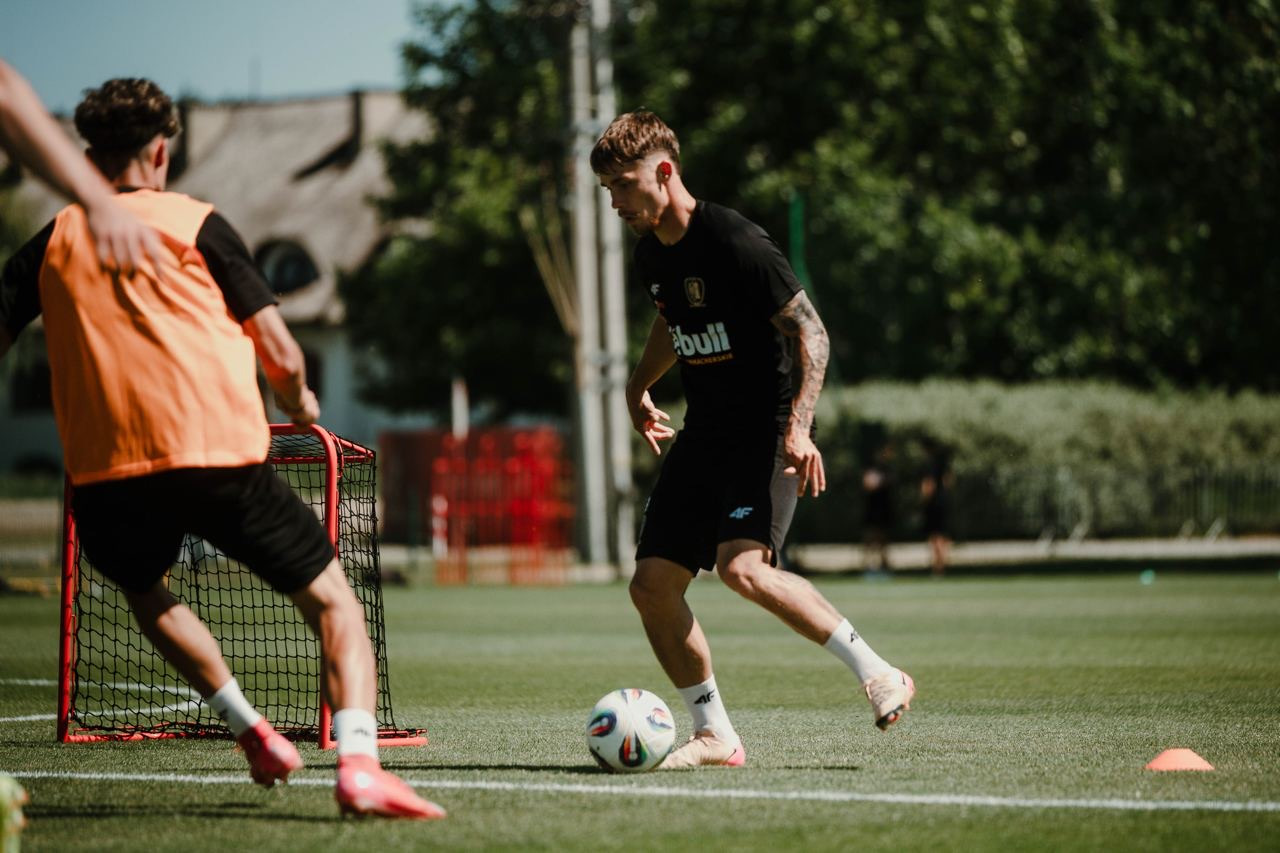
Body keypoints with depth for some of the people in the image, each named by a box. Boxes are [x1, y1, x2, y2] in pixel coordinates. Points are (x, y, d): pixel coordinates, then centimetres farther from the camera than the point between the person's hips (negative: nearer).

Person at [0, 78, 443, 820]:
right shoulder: (193, 223, 7)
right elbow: (281, 354, 3)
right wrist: (301, 403, 23)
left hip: (104, 473, 3)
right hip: (221, 452, -3)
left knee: (147, 594, 34)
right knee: (333, 601, 5)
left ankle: (251, 727, 26)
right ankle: (359, 763, -17)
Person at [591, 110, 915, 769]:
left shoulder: (733, 241, -17)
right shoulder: (650, 251, 8)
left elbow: (810, 331, -15)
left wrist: (798, 426, -23)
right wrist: (638, 389, 26)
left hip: (765, 430, -8)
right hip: (704, 434, 8)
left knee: (742, 567, -28)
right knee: (651, 586, -1)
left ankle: (878, 675, -15)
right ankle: (714, 735, 12)